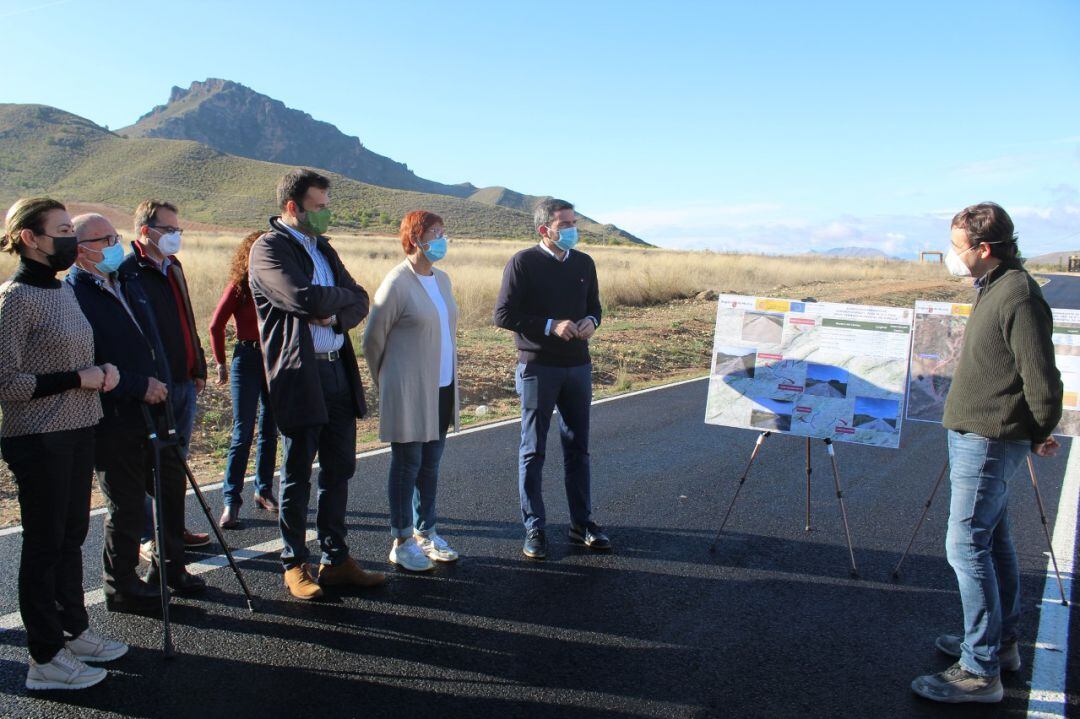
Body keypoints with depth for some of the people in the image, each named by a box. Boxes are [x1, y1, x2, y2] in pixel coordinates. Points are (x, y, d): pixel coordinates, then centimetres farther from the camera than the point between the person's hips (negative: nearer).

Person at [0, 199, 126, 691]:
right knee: (44, 543, 2)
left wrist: (102, 371, 3)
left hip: (76, 432, 8)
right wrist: (77, 379, -19)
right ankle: (45, 659, 14)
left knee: (71, 535, 17)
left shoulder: (62, 290, 11)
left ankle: (74, 631, 32)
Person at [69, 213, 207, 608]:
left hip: (153, 409, 8)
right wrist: (139, 387, -20)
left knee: (171, 488, 17)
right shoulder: (74, 295, -14)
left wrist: (163, 387, 12)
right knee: (126, 503, 4)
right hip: (115, 419, -8)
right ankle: (121, 586, 22)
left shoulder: (128, 279, 12)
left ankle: (170, 568, 35)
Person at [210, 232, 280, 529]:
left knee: (270, 431, 9)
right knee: (243, 432, -5)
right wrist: (221, 364, 5)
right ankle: (231, 501, 0)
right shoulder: (239, 286, -4)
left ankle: (264, 491, 21)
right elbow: (216, 326, 3)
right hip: (247, 359, -4)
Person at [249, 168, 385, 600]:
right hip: (299, 375, -7)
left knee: (339, 470, 11)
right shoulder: (268, 248, -7)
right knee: (297, 475, 4)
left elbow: (358, 303, 10)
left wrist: (334, 314, -10)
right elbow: (304, 298, -23)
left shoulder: (323, 248, 17)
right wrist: (342, 299, -5)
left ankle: (336, 560, 23)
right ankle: (295, 566, 18)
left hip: (338, 371, 7)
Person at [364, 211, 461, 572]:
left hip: (442, 389, 7)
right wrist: (387, 383, 5)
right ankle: (401, 542, 16)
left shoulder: (442, 279, 9)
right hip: (409, 392, -6)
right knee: (407, 465, 3)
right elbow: (373, 339, -6)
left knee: (430, 465, 14)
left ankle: (425, 532, 27)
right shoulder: (397, 283, -13)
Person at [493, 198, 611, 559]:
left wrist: (590, 321, -5)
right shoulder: (523, 263, -8)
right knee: (533, 451, 4)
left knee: (578, 448, 12)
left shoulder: (584, 263, 8)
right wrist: (550, 326, -19)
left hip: (578, 366, 5)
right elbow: (503, 315, -11)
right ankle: (534, 529, 14)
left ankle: (582, 523, 23)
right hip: (537, 367, -5)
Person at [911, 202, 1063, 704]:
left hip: (988, 442, -10)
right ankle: (1002, 642, 32)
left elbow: (1042, 380, -20)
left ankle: (981, 671, 3)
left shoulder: (1018, 297, -20)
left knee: (966, 547, -6)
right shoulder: (993, 289, 11)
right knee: (992, 541, 18)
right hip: (977, 437, 10)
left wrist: (1038, 437, -6)